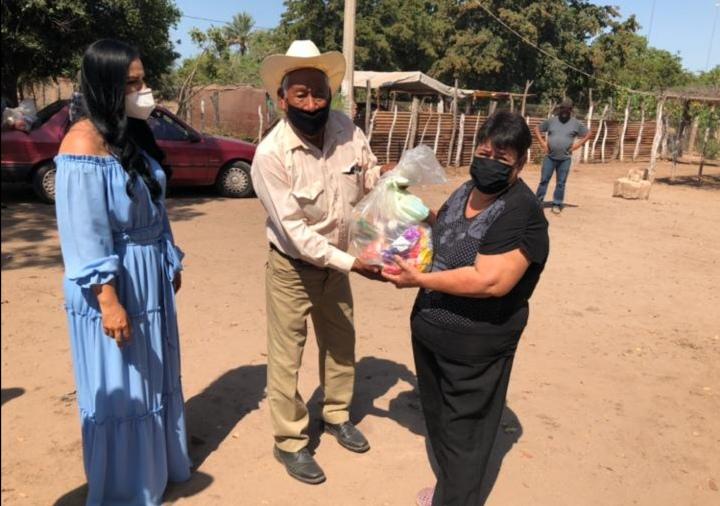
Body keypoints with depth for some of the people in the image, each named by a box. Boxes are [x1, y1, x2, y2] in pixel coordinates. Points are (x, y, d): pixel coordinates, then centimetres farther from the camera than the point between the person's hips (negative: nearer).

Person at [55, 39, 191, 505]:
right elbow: (84, 232, -21)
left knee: (154, 376, 20)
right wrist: (108, 300, -22)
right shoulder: (85, 141, -18)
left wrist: (171, 261, 16)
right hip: (112, 283, -8)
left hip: (149, 275, 8)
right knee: (118, 389, 7)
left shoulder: (135, 133, 8)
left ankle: (159, 464, 41)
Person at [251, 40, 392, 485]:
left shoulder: (347, 129, -14)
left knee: (341, 342, 21)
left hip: (336, 261, 5)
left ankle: (337, 415, 45)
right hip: (292, 267, -5)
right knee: (287, 357, 7)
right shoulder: (271, 154, -27)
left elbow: (369, 176, 4)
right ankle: (290, 442, 29)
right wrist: (352, 263, -27)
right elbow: (295, 231, -26)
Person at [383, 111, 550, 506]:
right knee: (438, 418, 25)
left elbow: (489, 281, -31)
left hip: (475, 343, -9)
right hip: (430, 328, 9)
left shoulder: (522, 213, -23)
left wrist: (419, 280, -25)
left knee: (463, 432, 10)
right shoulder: (468, 190, 4)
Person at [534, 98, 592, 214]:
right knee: (544, 180, 2)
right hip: (550, 157, 0)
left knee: (561, 183, 5)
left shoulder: (575, 123, 2)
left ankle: (557, 204, 13)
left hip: (565, 159, 0)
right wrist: (543, 143, 1)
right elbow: (537, 129, 11)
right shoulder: (551, 121, 3)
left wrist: (577, 144, -1)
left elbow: (588, 133, 9)